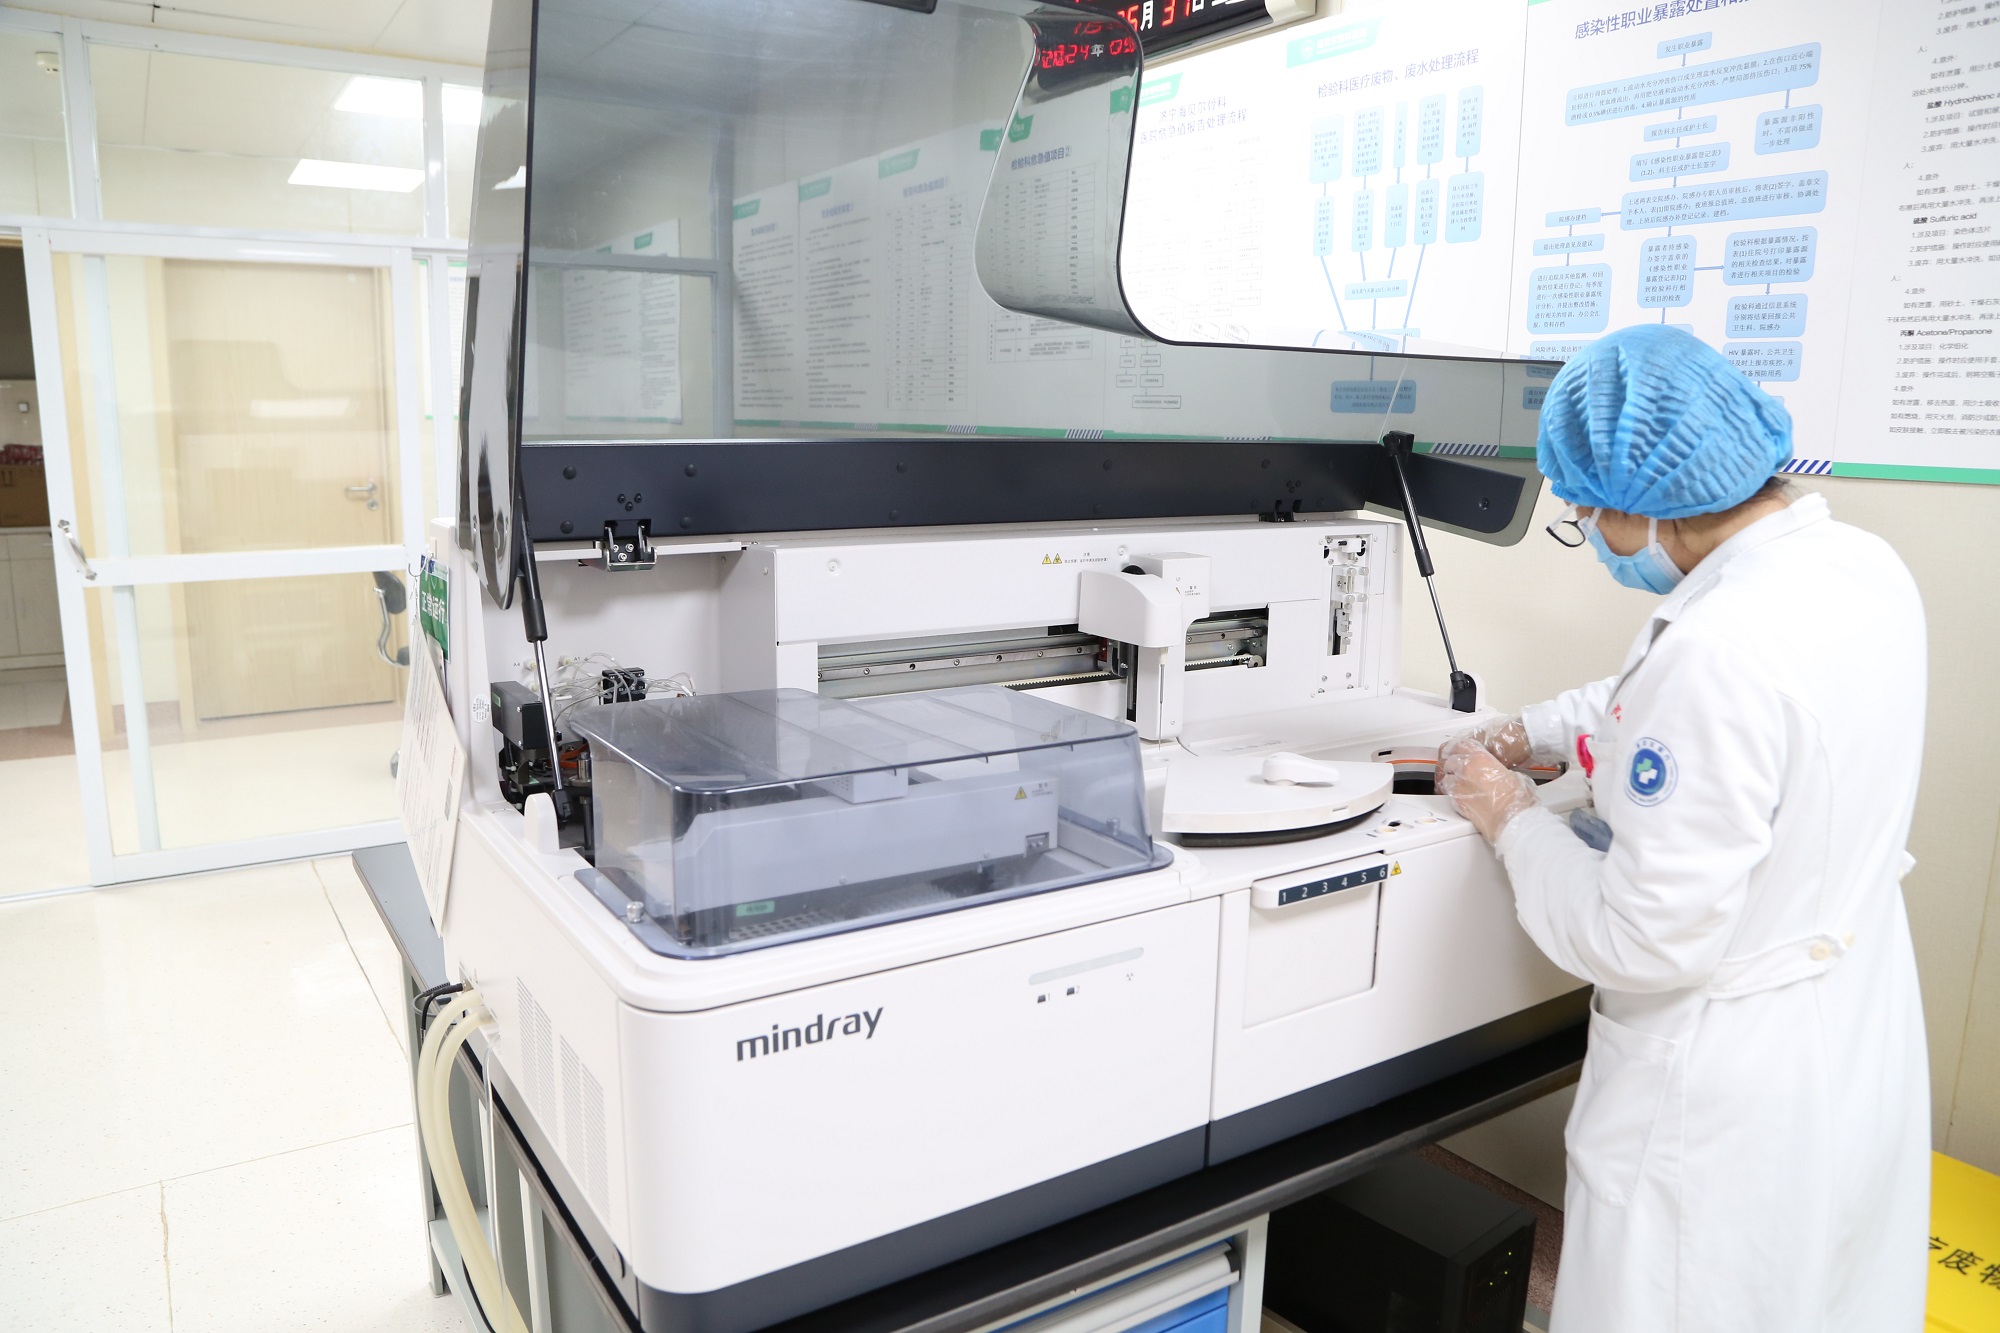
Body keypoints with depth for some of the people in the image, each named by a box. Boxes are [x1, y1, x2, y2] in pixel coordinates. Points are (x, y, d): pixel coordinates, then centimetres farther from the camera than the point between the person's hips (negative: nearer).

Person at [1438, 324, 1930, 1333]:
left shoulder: (1720, 648, -33)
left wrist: (1510, 821, -14)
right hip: (1861, 1041, 9)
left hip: (1732, 1096, -9)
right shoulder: (1859, 563, -4)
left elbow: (1647, 940, -27)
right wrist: (1535, 733, 11)